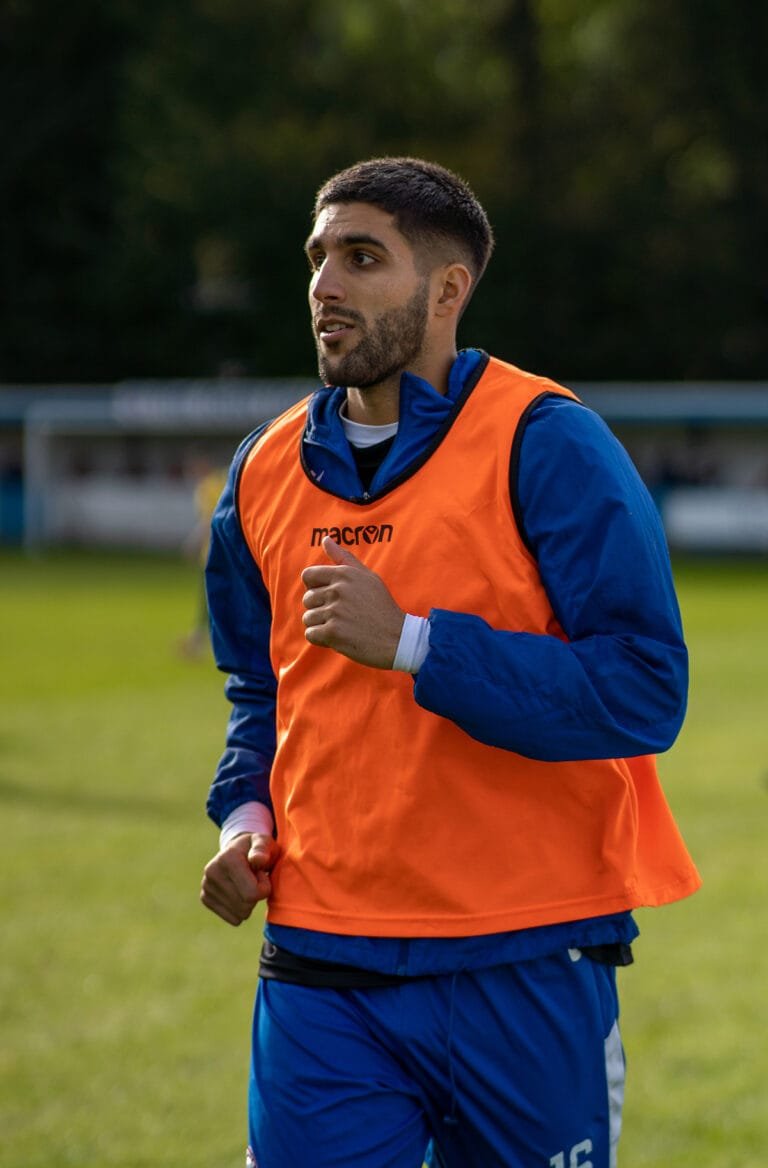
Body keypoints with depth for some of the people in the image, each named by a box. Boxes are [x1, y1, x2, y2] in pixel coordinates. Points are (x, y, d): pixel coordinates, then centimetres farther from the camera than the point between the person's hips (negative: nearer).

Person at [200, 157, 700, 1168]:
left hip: (525, 970, -4)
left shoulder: (548, 446, -8)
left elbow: (644, 690, -17)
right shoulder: (267, 471, 10)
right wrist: (246, 814, 5)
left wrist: (410, 642, -21)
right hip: (319, 969, 4)